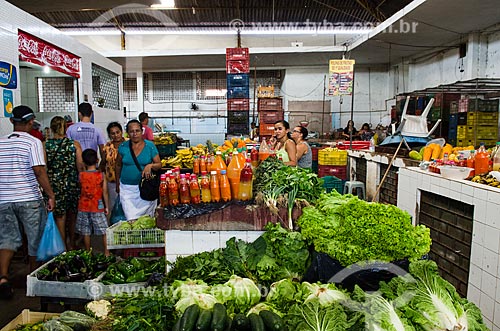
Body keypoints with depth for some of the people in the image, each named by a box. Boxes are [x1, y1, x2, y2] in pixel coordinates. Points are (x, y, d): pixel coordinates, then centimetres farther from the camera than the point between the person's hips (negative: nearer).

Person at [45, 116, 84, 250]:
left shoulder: (45, 145, -4)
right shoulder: (74, 144, -4)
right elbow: (80, 166, -4)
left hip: (54, 184, -1)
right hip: (72, 183, 1)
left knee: (60, 216, 7)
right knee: (72, 215, 15)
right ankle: (71, 244, 29)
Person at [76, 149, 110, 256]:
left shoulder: (81, 175, -6)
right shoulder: (101, 175, -9)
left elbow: (80, 188, 10)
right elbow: (105, 193, -6)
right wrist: (107, 207, 4)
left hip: (83, 207, 2)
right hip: (97, 207, -1)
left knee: (86, 232, 12)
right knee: (104, 231, 7)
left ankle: (88, 252, 22)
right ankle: (106, 251, 10)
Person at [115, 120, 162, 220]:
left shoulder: (150, 146, -2)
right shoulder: (123, 147, 2)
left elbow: (159, 164, -1)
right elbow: (118, 166, 13)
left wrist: (150, 165, -22)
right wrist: (117, 184, 15)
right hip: (127, 188, 1)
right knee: (131, 219, -4)